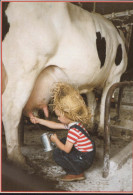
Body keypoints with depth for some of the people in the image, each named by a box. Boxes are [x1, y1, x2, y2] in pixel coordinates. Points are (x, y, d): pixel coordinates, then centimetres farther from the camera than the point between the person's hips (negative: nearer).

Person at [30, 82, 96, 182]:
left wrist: (55, 140, -6)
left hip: (85, 159, -9)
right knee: (63, 141, 16)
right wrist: (38, 120, 11)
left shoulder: (74, 130, -28)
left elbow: (66, 150, -23)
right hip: (82, 152, 9)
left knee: (57, 153, -9)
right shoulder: (72, 123, 1)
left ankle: (76, 174, 5)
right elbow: (55, 125, 9)